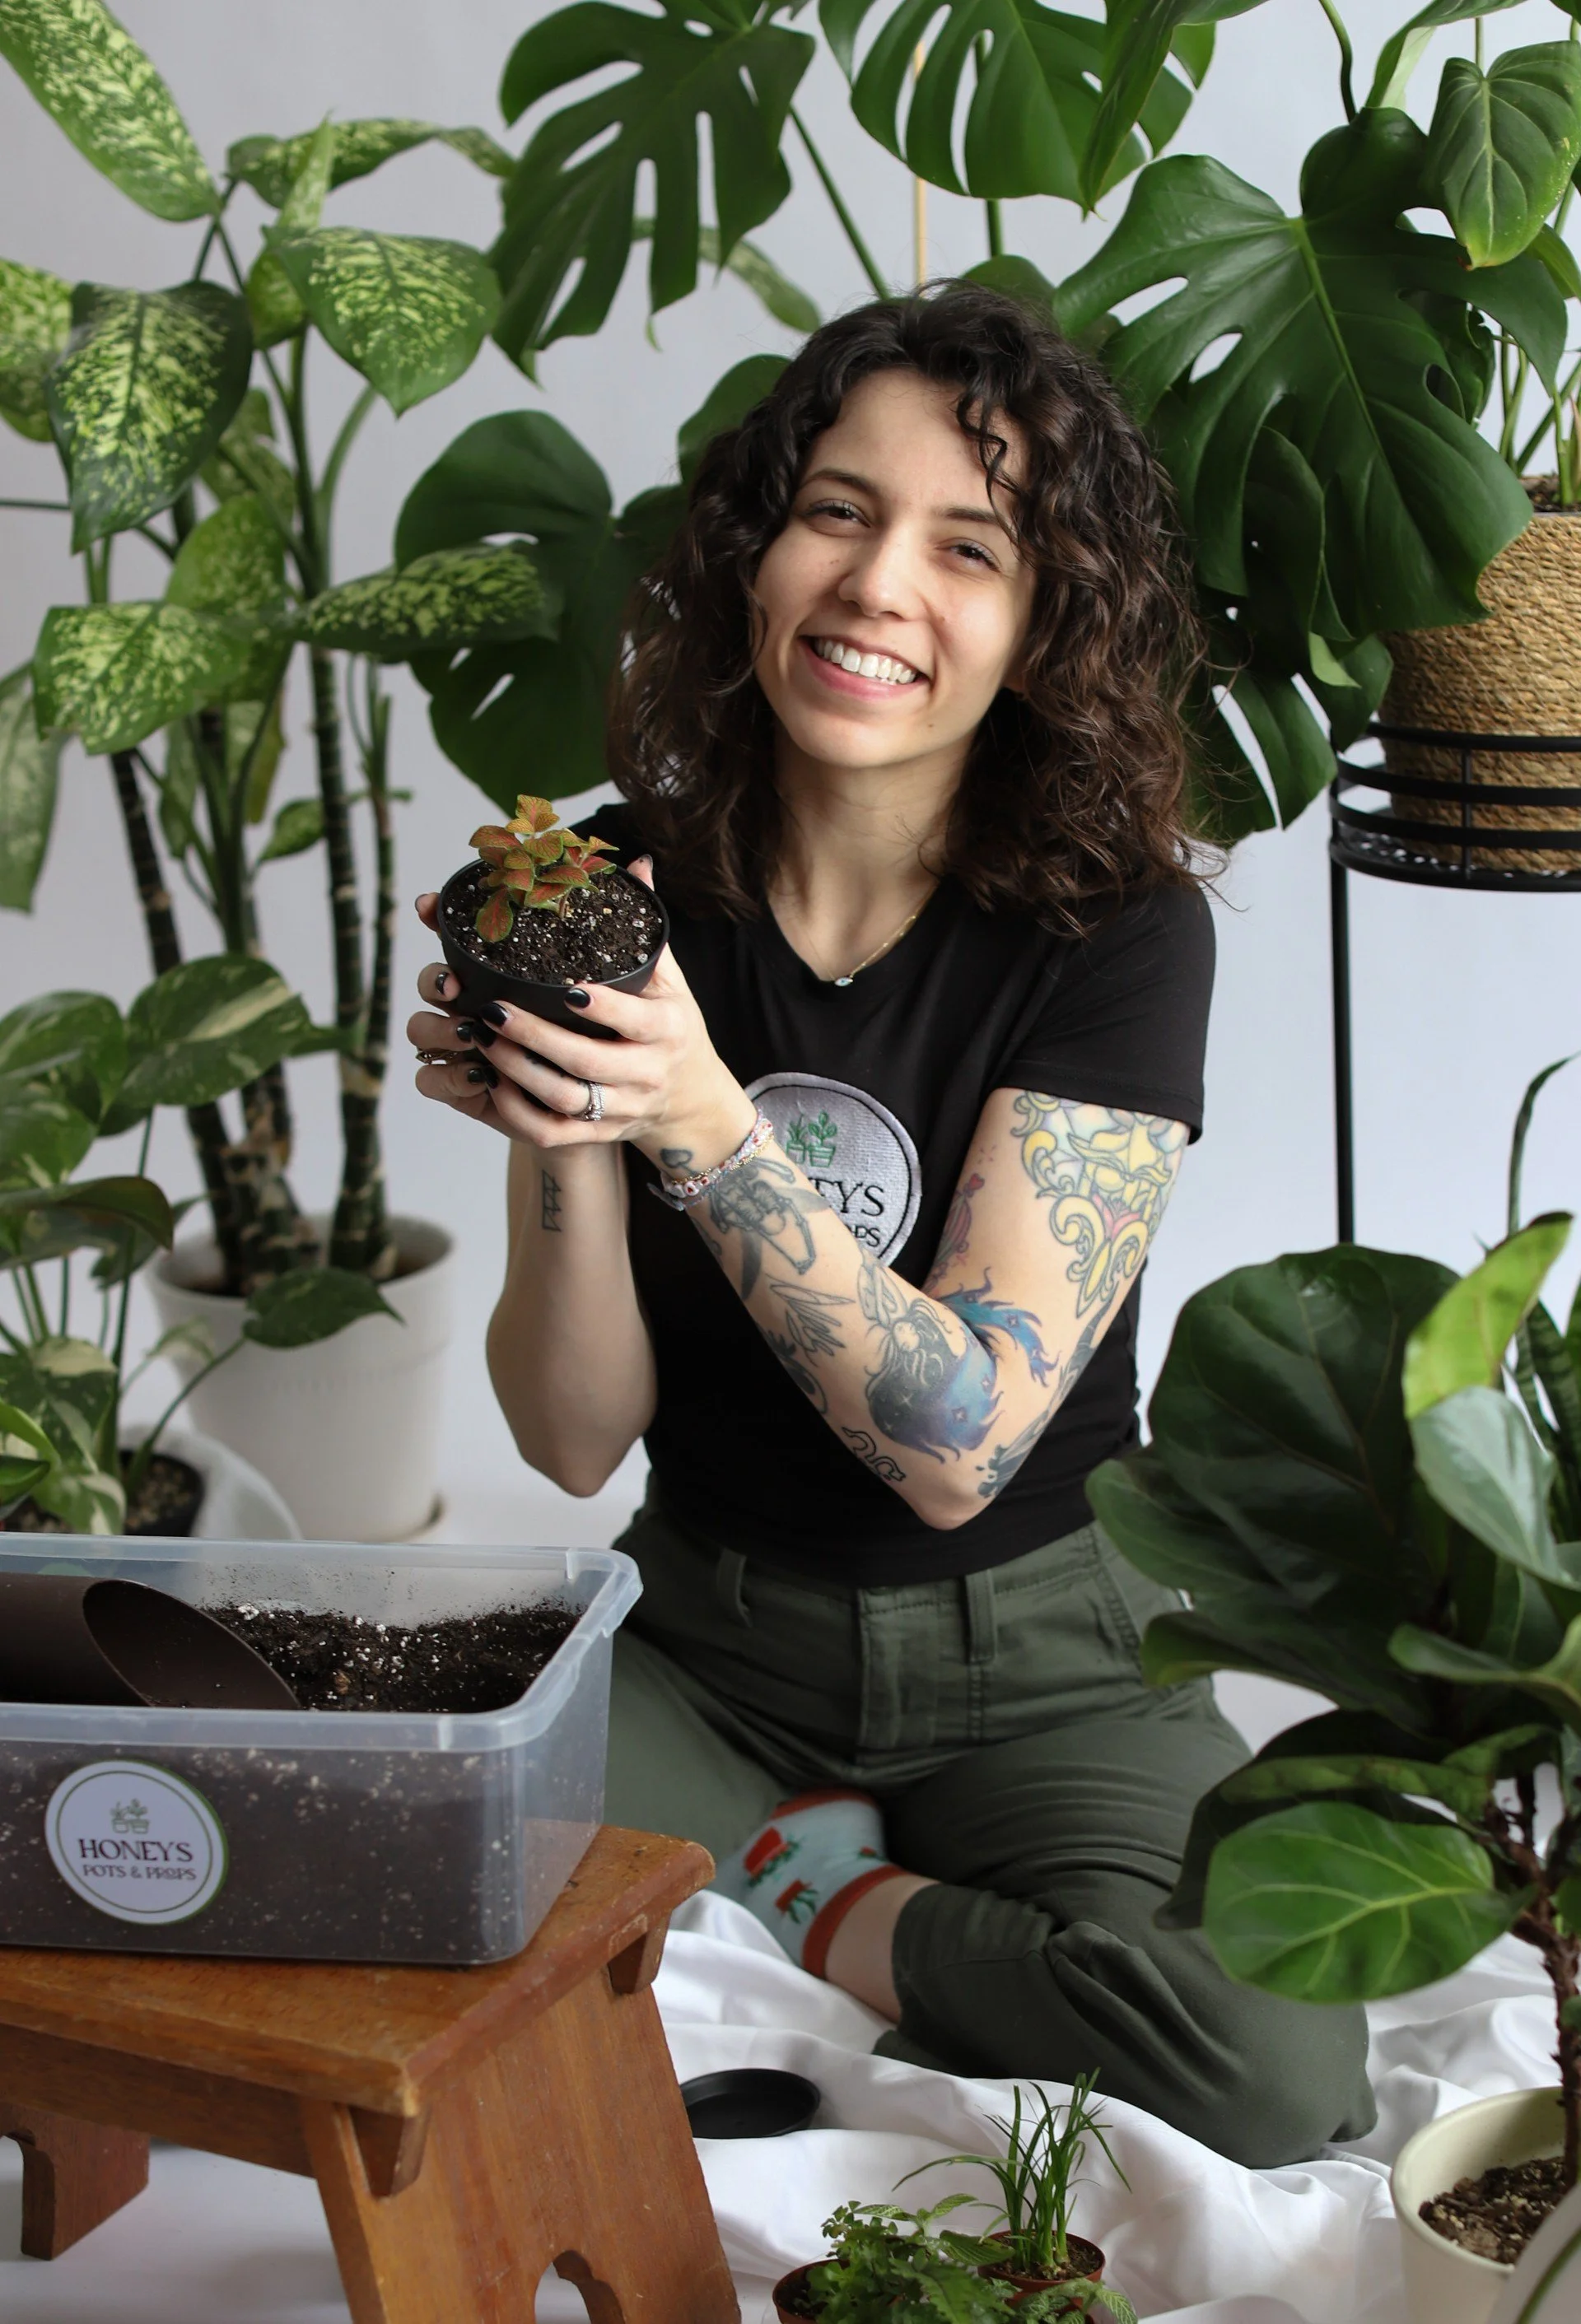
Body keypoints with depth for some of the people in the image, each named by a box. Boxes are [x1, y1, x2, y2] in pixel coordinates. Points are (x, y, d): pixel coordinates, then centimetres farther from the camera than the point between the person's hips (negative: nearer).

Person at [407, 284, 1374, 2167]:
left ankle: (809, 1904, -3)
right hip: (707, 1638, 2)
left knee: (1276, 2067, -28)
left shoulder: (1115, 931, -13)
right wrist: (554, 1135, -26)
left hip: (1036, 1656, -1)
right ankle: (824, 1874, -3)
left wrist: (703, 1124, -32)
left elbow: (959, 1445, -21)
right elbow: (576, 1437, -7)